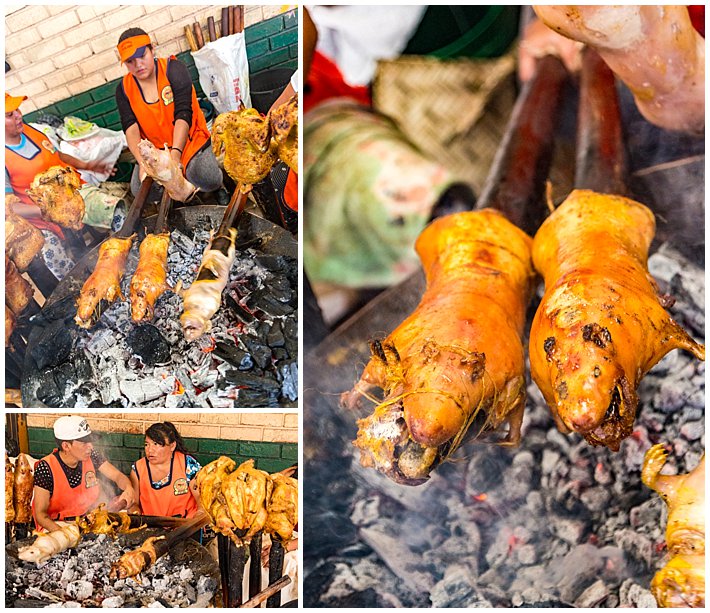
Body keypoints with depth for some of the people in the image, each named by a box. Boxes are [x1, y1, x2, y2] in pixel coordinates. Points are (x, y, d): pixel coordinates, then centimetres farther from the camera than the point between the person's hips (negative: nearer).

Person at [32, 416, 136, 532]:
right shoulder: (46, 467, -19)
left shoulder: (91, 456, -6)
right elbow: (40, 514, -18)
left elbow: (118, 476, -1)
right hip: (56, 525, -6)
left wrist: (128, 488, -26)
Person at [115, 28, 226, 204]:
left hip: (188, 141, -3)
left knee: (207, 180, -30)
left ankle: (217, 185, 8)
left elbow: (183, 115, -21)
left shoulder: (174, 69, -10)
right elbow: (131, 129, -12)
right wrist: (142, 162, -31)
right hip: (154, 149, 4)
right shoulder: (124, 89, 0)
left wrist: (175, 154, -35)